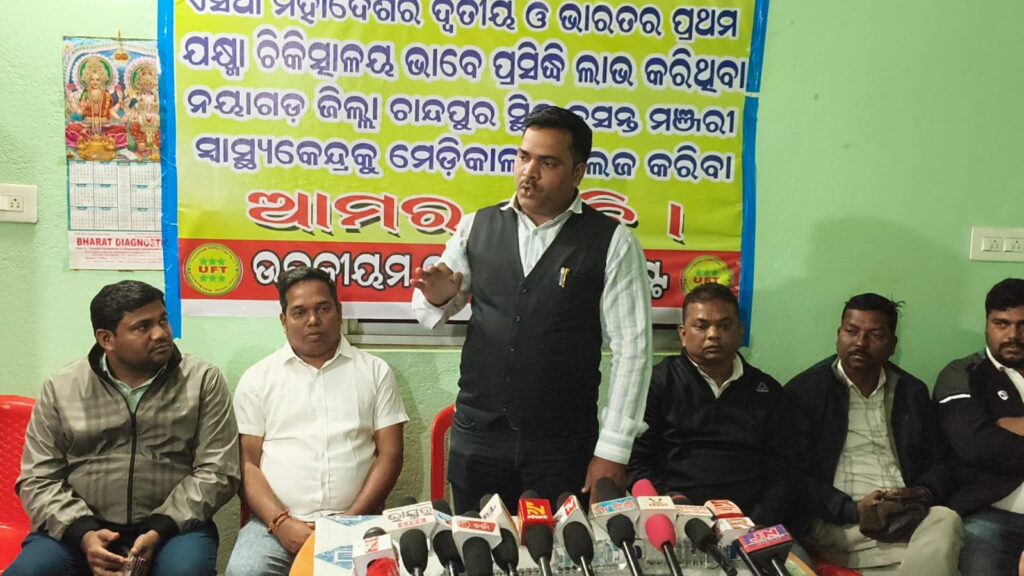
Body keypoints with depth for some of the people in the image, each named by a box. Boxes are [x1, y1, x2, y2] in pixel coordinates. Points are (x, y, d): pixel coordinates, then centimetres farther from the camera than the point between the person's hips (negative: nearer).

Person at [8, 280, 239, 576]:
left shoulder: (204, 381, 0)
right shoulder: (61, 388, 5)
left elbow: (216, 471, -4)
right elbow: (38, 480, 5)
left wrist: (160, 530, -15)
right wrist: (83, 534, -12)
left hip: (174, 526, -2)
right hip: (82, 529, 2)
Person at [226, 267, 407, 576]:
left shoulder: (375, 371, 9)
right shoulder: (257, 378, 10)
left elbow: (389, 454, 4)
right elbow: (247, 462, 5)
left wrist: (352, 520, -8)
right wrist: (281, 522, -10)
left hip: (356, 522, 0)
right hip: (278, 523, 1)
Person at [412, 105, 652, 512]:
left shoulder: (611, 243, -5)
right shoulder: (476, 227, 3)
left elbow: (632, 349, -6)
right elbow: (432, 312, 13)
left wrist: (612, 451, -8)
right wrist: (437, 298, -11)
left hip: (563, 446, -2)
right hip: (476, 435, 3)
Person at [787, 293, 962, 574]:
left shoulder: (913, 392, 15)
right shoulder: (805, 390, 1)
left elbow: (938, 463, 17)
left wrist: (920, 495, -6)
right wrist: (853, 510, -15)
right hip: (838, 524, -5)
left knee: (945, 521, -29)